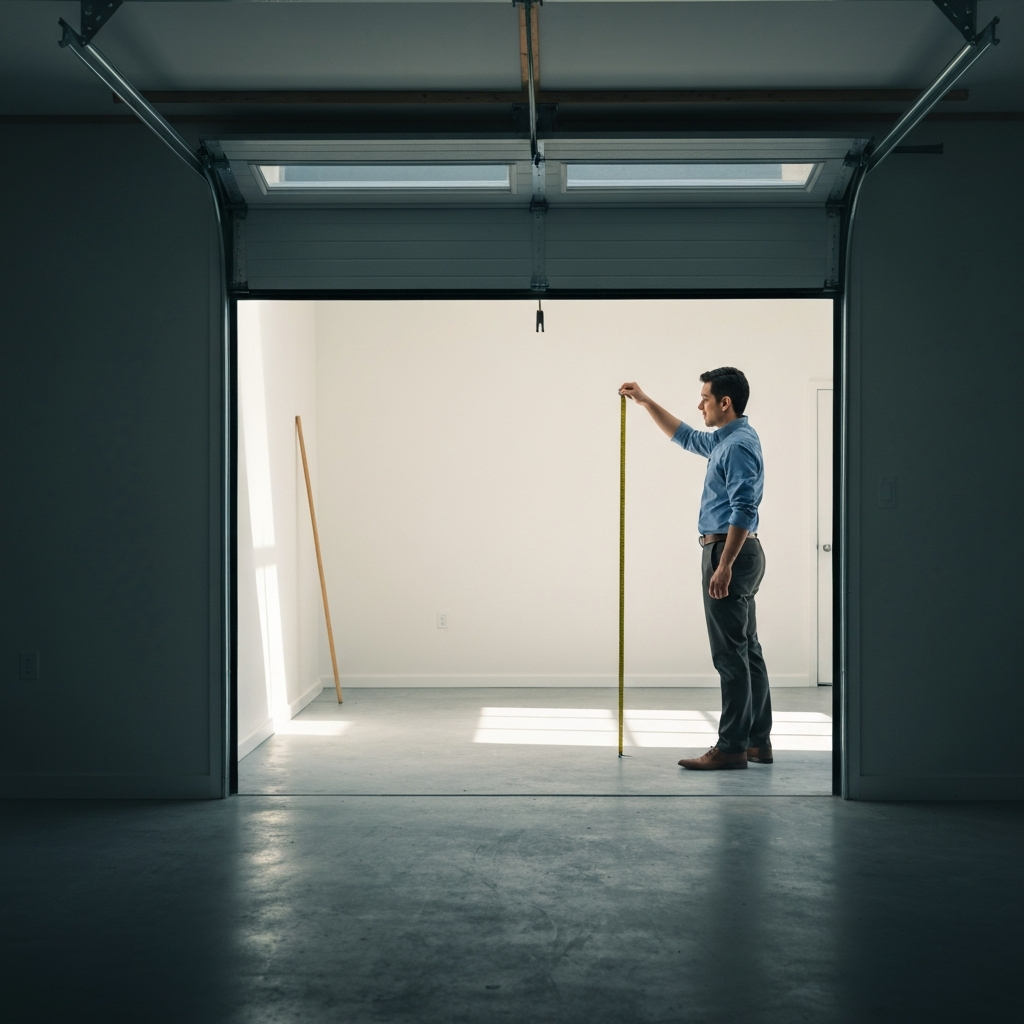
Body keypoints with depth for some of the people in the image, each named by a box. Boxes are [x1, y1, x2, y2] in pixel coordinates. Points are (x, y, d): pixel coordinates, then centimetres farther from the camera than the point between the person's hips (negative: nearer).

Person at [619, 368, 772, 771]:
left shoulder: (739, 444, -16)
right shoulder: (725, 439, 16)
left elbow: (743, 510, -24)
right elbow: (685, 437, 33)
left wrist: (724, 565, -26)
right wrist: (645, 402, 29)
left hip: (730, 553, -11)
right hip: (734, 553, 11)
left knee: (731, 654, -8)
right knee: (747, 650, 12)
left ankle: (732, 747, -5)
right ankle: (757, 740, 17)